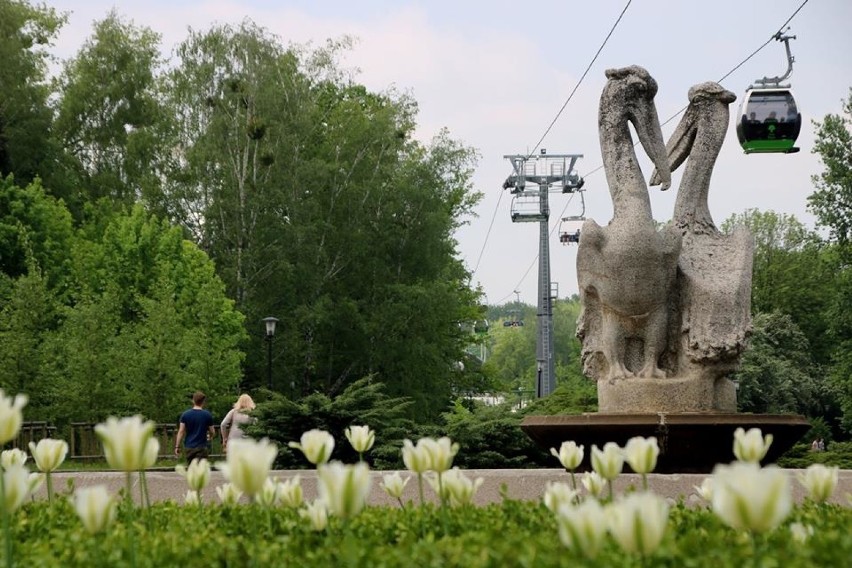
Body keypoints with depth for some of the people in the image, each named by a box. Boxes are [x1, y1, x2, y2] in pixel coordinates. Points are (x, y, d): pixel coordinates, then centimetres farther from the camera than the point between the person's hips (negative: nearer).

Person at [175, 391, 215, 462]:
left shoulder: (185, 415, 0)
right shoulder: (207, 415, -3)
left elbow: (181, 432, -3)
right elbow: (212, 432, 3)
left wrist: (177, 446, 0)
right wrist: (210, 437, 26)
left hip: (189, 447, 3)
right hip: (202, 447, -3)